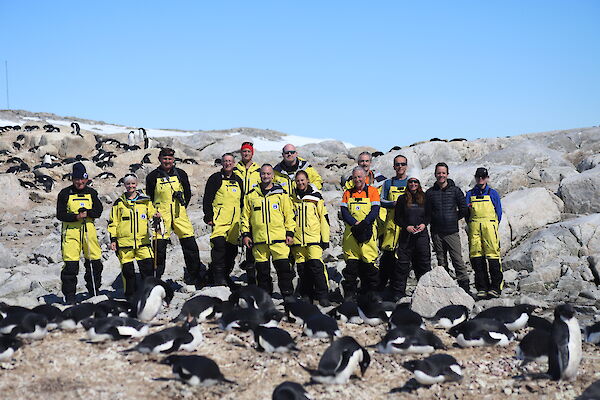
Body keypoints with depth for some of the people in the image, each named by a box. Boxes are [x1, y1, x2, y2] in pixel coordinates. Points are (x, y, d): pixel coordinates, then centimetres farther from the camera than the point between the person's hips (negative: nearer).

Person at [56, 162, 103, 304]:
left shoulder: (91, 193, 11)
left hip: (89, 231, 3)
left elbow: (98, 210, 6)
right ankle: (69, 296, 3)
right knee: (71, 265, -6)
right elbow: (60, 214, -2)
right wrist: (76, 217, -17)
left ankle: (94, 292, 22)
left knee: (94, 263, 6)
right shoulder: (65, 193, 2)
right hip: (71, 232, -3)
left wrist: (87, 213, -13)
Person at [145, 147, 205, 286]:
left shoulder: (180, 174, 8)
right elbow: (149, 197, 11)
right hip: (161, 216, -2)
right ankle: (155, 278, 7)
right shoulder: (153, 177, 4)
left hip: (180, 215, 2)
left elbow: (188, 193, 17)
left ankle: (196, 275, 13)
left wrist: (182, 204, 7)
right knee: (160, 246, -5)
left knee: (190, 244, 0)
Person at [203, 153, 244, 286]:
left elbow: (242, 201, 24)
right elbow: (207, 199, -1)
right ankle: (218, 275, -17)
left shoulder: (238, 181, 17)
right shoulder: (215, 178, 2)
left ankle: (225, 274, 20)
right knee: (219, 245, -19)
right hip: (219, 220, -5)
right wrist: (209, 216, -9)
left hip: (234, 221, 5)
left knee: (232, 249, 6)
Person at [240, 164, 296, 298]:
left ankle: (288, 295, 3)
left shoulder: (281, 194, 8)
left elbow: (289, 214, 8)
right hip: (259, 240, 2)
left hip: (279, 238, -1)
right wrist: (245, 234, 6)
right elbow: (245, 216, 14)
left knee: (283, 267, -6)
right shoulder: (251, 195, 11)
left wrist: (290, 233, 1)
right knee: (262, 270, 6)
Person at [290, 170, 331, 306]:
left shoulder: (316, 197, 4)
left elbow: (324, 219, 4)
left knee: (317, 267, -13)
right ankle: (306, 297, 15)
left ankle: (323, 297, -9)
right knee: (302, 270, 6)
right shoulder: (292, 198, 11)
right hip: (297, 240, 3)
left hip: (314, 239, -3)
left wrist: (325, 239, 0)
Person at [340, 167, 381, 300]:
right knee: (351, 264, 0)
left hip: (368, 233, -2)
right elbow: (344, 212, 4)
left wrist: (363, 224, -17)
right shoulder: (348, 193, 15)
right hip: (351, 233, 2)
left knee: (369, 264, -1)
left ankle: (370, 293, 9)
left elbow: (375, 211, -4)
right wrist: (355, 223, -13)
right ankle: (349, 292, 6)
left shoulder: (372, 191, 7)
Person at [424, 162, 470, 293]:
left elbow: (464, 210, 6)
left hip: (452, 232, -2)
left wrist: (453, 219, 6)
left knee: (458, 260, -10)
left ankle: (464, 287, -8)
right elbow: (427, 213, 13)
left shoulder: (455, 190, 4)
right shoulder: (430, 193, 8)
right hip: (436, 233, 2)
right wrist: (434, 221, 5)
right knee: (441, 262, 7)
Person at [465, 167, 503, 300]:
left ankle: (495, 288, -6)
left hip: (490, 225, -2)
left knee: (492, 257, -10)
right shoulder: (470, 194, 18)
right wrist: (471, 226, 1)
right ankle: (481, 288, 2)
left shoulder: (493, 194, 12)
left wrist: (493, 227, 1)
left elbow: (499, 213, 11)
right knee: (476, 258, -3)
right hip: (474, 227, 2)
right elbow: (466, 213, 15)